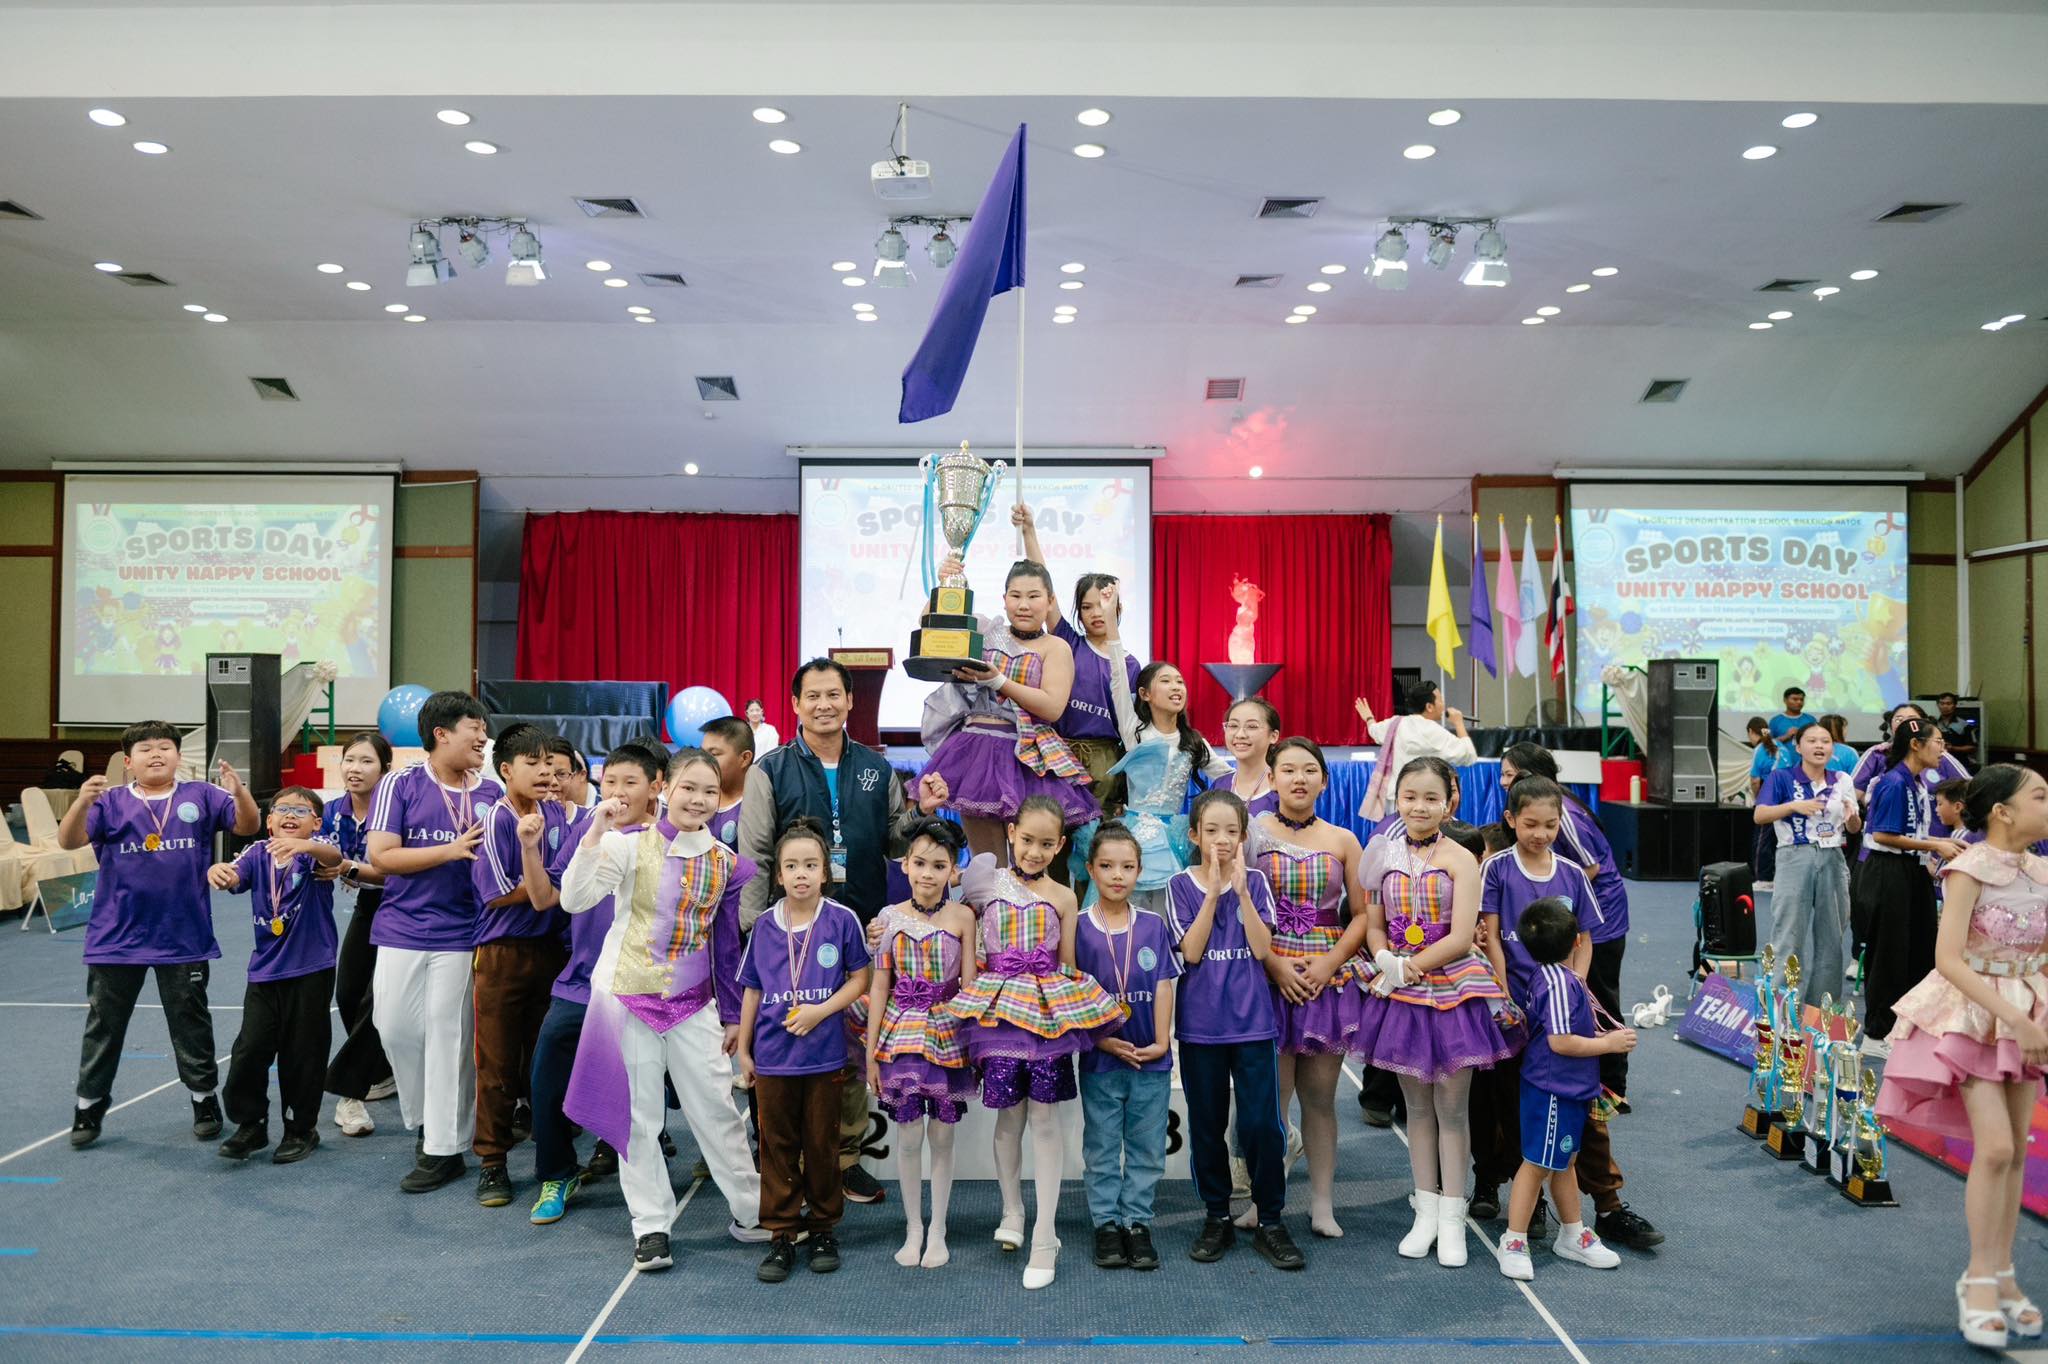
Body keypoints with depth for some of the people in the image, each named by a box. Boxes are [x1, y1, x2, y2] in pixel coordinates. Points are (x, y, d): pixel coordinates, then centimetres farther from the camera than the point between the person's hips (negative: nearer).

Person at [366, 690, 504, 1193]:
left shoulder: (492, 793, 4)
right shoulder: (400, 786, -3)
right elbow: (381, 855, -9)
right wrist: (451, 850, -17)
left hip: (461, 934, 0)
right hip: (401, 930, 0)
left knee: (449, 1035, 1)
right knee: (396, 1028, 6)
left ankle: (445, 1148, 9)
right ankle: (424, 1118, 31)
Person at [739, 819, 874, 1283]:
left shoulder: (842, 920, -6)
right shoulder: (764, 926, 1)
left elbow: (859, 979, -1)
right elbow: (752, 991, 9)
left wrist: (821, 1011, -14)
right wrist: (743, 1049, 10)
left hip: (825, 1055, -2)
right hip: (772, 1056, 2)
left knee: (822, 1144, 9)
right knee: (777, 1147, 8)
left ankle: (823, 1228, 25)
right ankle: (782, 1236, 19)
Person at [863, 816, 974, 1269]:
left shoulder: (962, 917, -4)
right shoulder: (890, 918, -1)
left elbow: (970, 985, -1)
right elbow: (880, 987, 2)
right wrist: (871, 1051, 2)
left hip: (947, 1035, 0)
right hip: (901, 1034, 1)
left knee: (942, 1135, 7)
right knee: (908, 1136, 5)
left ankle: (938, 1230, 22)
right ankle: (913, 1227, 22)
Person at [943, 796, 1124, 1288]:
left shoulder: (1063, 898, 4)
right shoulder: (988, 885, 4)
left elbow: (1069, 966, 7)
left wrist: (1071, 1009, -1)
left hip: (1050, 1009, 0)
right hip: (1000, 1008, 1)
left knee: (1044, 1118, 0)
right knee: (1010, 1115, 8)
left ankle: (1045, 1238, 6)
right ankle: (1012, 1210, 31)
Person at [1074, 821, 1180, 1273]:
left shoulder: (1154, 926, 1)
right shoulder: (1079, 928, -5)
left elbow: (1164, 986, 0)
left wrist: (1161, 1041, -9)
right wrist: (1103, 1039, -14)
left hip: (1151, 1057, 2)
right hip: (1099, 1057, -1)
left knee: (1147, 1147, 9)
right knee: (1102, 1147, 10)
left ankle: (1137, 1222, 22)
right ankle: (1106, 1223, 22)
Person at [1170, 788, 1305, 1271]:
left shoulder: (1255, 881, 3)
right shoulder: (1182, 885, 1)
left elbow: (1261, 947, -8)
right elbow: (1191, 951, -10)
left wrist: (1240, 888, -15)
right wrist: (1213, 891, -15)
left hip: (1253, 1018, 0)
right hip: (1200, 1022, 0)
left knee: (1261, 1123, -2)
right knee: (1206, 1125, 9)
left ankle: (1270, 1221, 12)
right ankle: (1217, 1218, 24)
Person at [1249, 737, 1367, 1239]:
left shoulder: (1343, 841, 9)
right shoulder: (1253, 833, 2)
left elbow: (1363, 914, 5)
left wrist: (1329, 963, -8)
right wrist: (1274, 963, -13)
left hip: (1330, 979, 2)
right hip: (1269, 977, -2)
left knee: (1321, 1096, 6)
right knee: (1272, 1095, -3)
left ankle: (1322, 1203, 15)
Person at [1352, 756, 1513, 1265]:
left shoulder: (1459, 860, -8)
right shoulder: (1384, 857, 3)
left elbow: (1461, 937, -14)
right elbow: (1373, 925, 8)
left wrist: (1407, 969, -13)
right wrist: (1387, 962, -11)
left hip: (1452, 991, -3)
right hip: (1401, 995, 3)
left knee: (1452, 1107, 5)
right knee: (1417, 1106, 12)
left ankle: (1452, 1217, 15)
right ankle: (1426, 1211, 24)